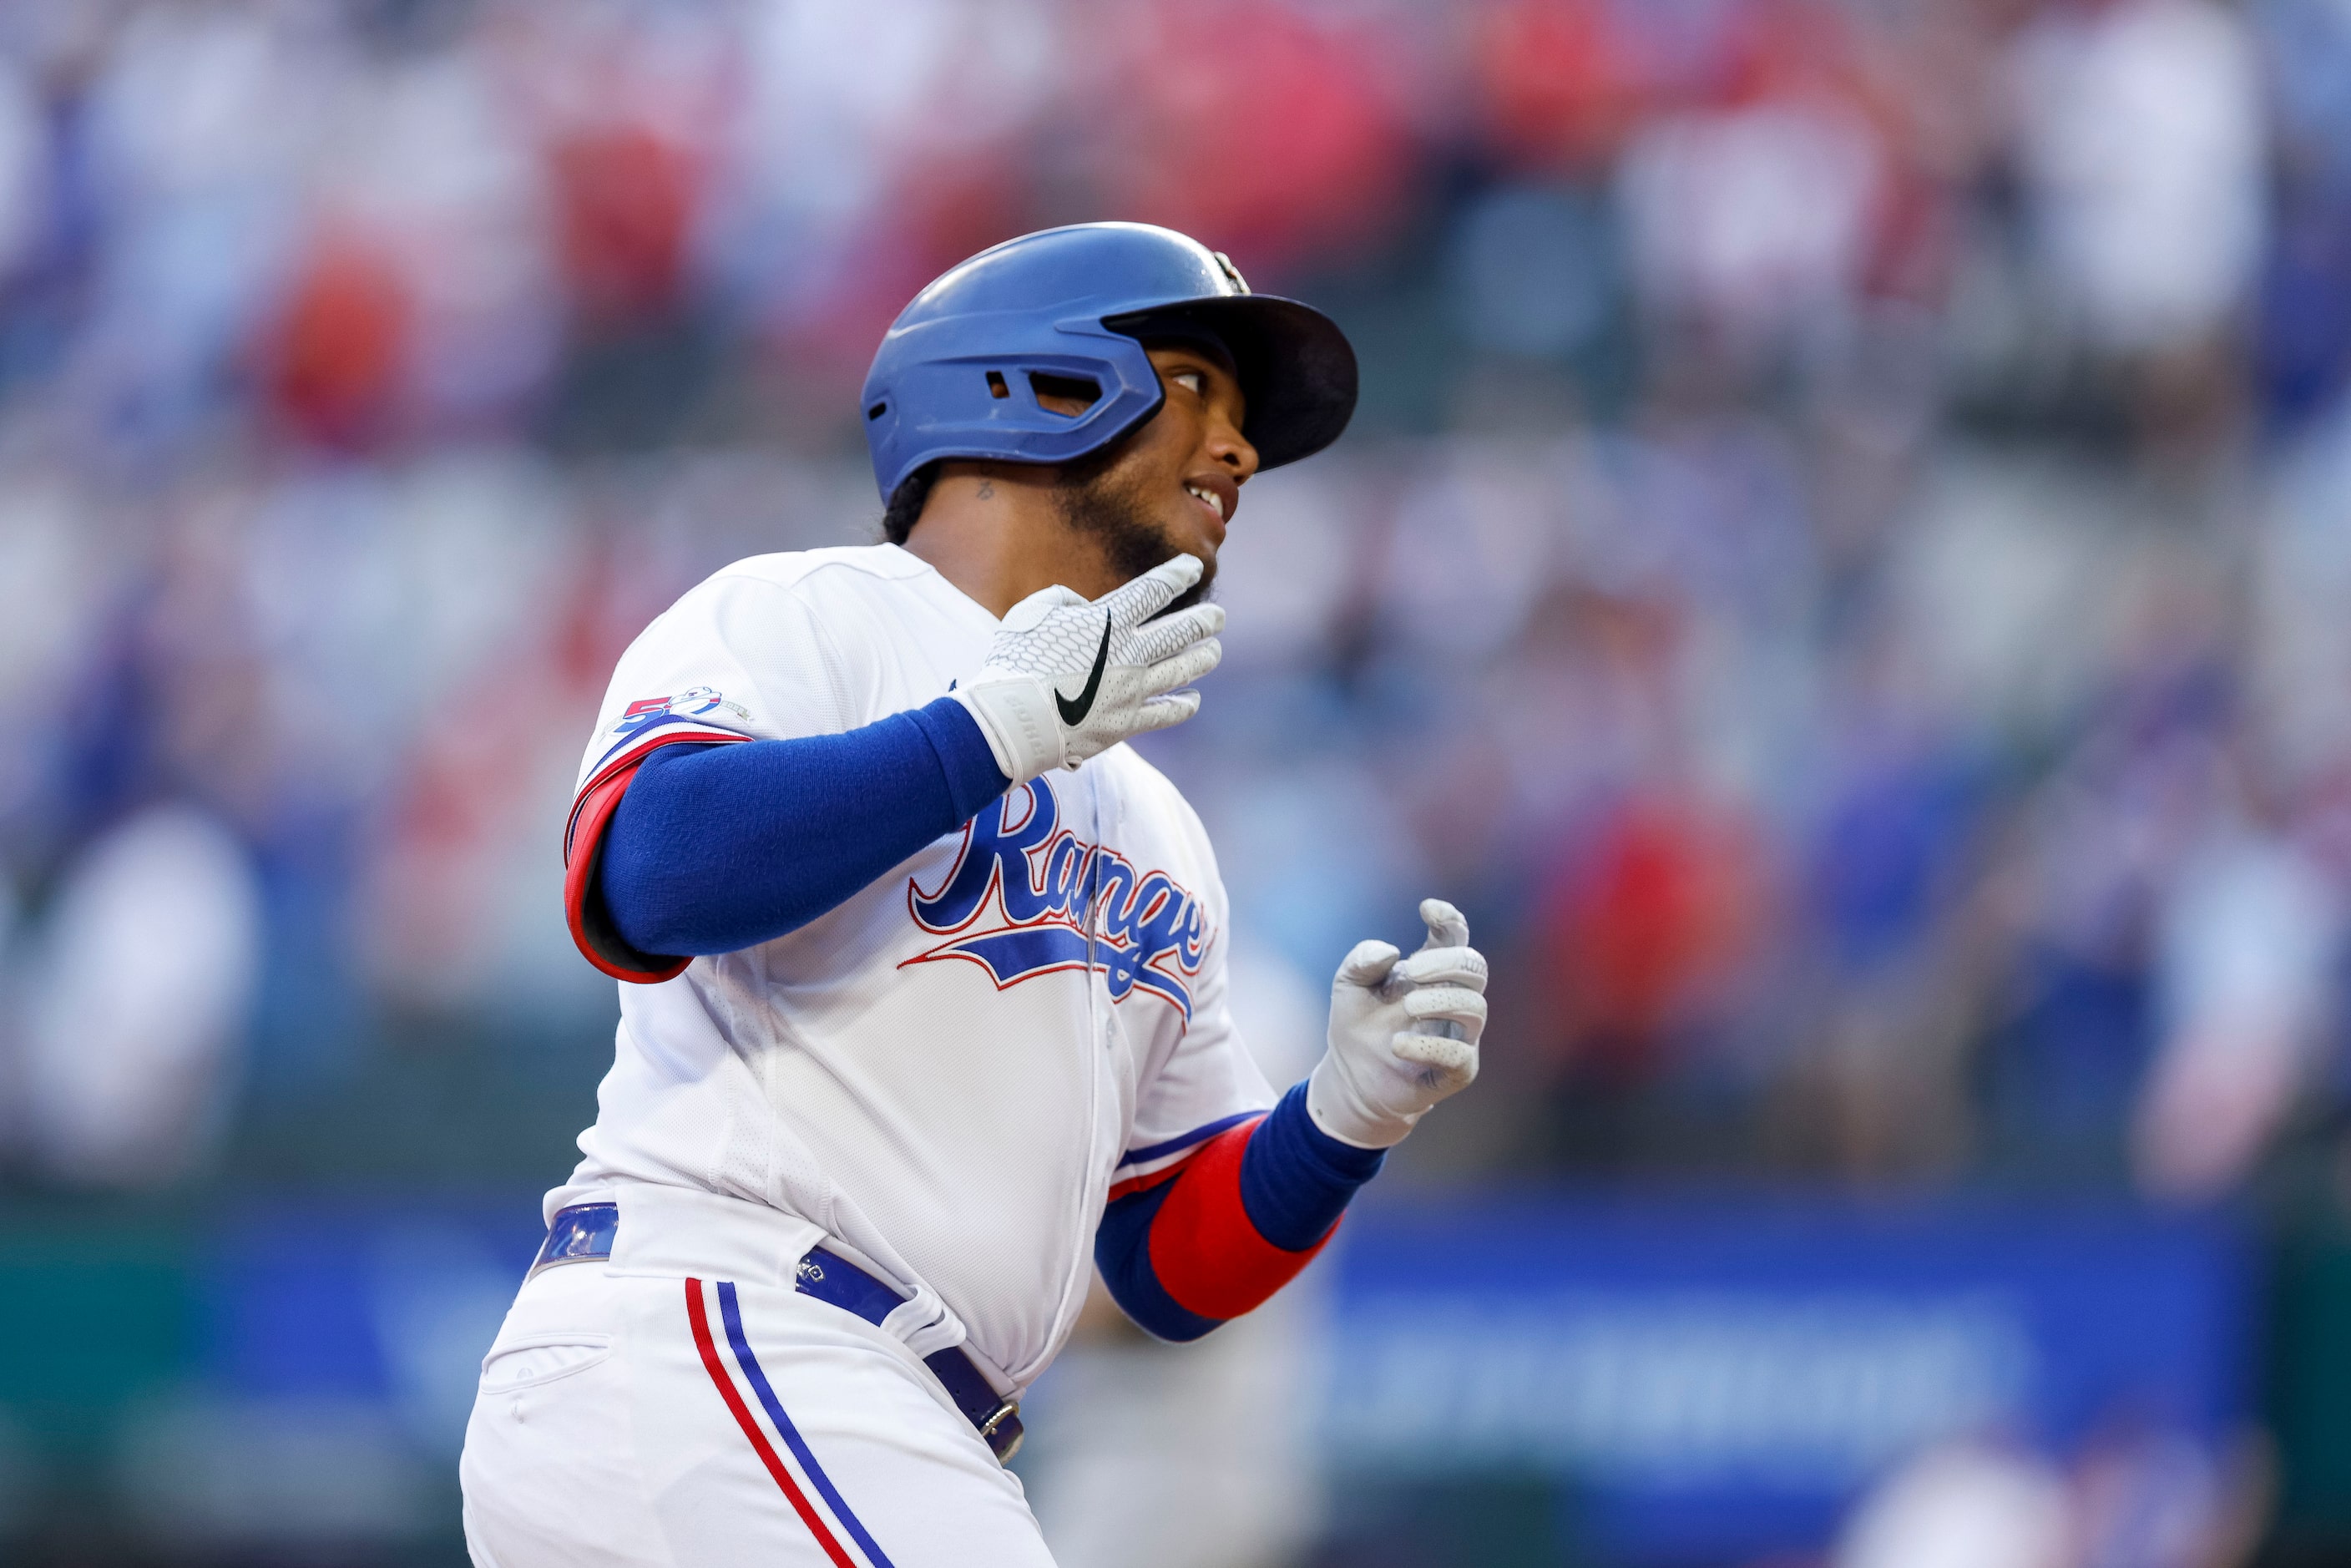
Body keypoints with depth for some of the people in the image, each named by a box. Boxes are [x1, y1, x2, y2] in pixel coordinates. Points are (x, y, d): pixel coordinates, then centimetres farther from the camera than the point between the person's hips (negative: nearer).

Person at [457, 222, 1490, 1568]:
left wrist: (1348, 1117, 5)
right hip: (691, 1344, -9)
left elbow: (1173, 1266, 24)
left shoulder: (1158, 839, 28)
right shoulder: (803, 618, 5)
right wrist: (996, 727, -12)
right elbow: (642, 879, -18)